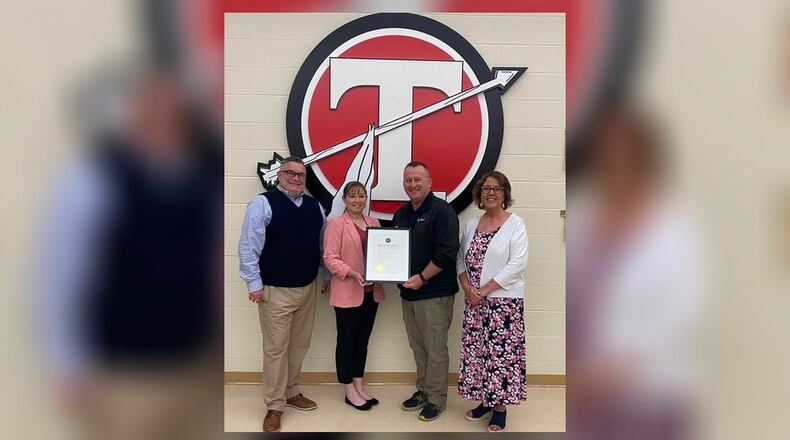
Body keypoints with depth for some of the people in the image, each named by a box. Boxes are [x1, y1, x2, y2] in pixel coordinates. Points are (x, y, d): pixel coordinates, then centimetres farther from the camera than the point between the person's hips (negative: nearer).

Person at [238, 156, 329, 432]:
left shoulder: (315, 206, 8)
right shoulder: (263, 204, -9)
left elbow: (323, 244, 14)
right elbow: (248, 246, -12)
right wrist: (254, 283, -14)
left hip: (308, 287, 6)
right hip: (275, 290, -6)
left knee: (300, 345, 16)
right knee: (276, 348, 1)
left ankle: (291, 392, 34)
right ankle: (274, 406, 16)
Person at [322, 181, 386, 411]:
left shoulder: (374, 222, 11)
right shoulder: (336, 224, -7)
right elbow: (330, 258, -13)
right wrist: (352, 273, -25)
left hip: (371, 291, 6)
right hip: (347, 293, -6)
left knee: (363, 339, 16)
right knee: (347, 341, 7)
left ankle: (359, 385, 29)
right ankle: (349, 391, 20)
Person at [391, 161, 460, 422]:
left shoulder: (442, 211, -10)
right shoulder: (400, 214, 14)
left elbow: (446, 252, -19)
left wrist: (421, 278, -18)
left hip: (434, 293, -7)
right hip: (408, 293, 7)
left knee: (435, 349, 2)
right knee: (418, 347, 17)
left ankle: (436, 399, 17)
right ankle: (423, 390, 32)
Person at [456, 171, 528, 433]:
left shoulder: (515, 224, -6)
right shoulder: (471, 224, 9)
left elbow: (517, 264, -14)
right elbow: (460, 259, 10)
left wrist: (485, 290, -15)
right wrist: (468, 288, -7)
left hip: (504, 301, -5)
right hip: (474, 301, 5)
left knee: (501, 352, 0)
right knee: (477, 351, 10)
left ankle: (500, 407, 16)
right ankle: (485, 400, 26)